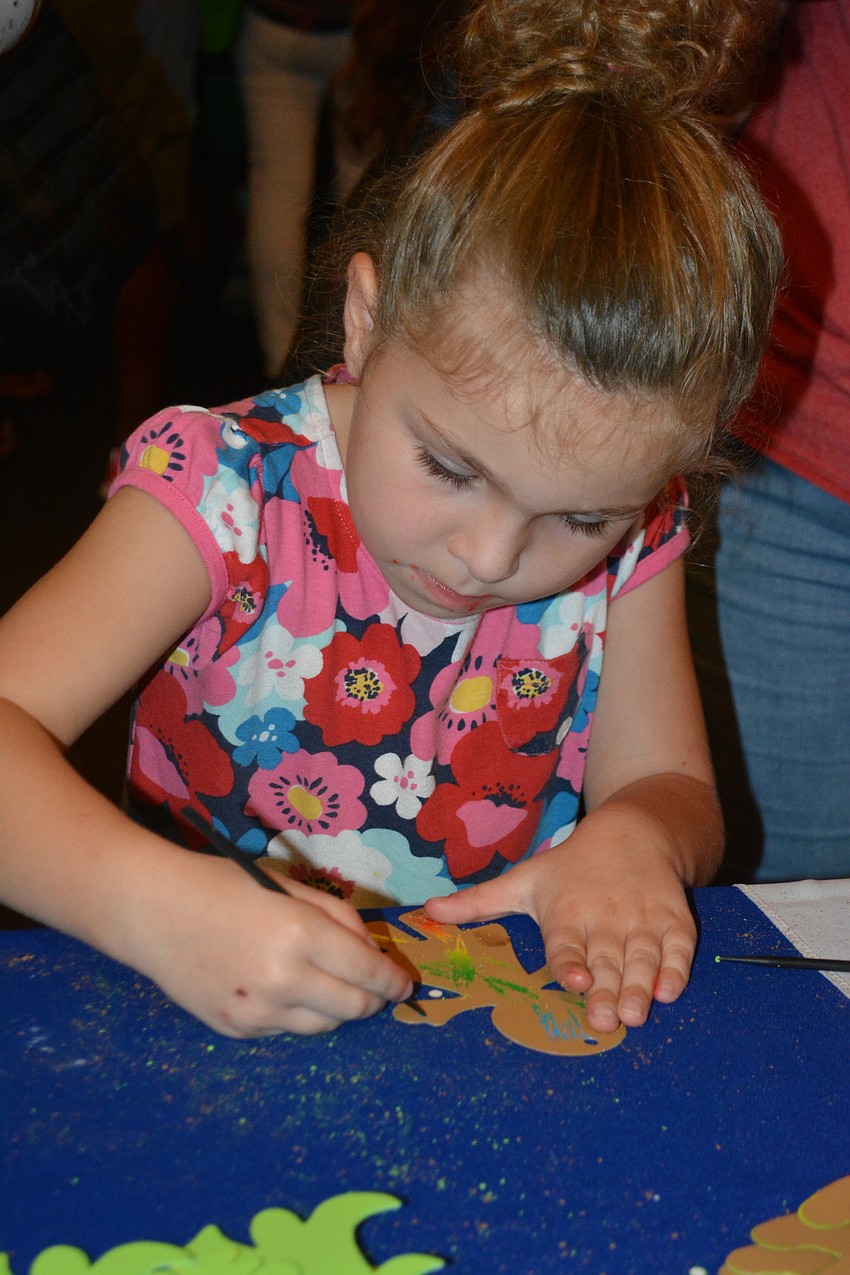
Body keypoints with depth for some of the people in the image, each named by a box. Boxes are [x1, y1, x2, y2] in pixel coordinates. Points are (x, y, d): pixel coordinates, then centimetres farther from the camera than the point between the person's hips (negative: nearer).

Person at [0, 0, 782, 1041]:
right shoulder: (226, 489, -15)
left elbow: (671, 788, 4)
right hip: (219, 1018, -2)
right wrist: (154, 905, -37)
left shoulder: (627, 543, -4)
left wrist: (637, 836, -19)